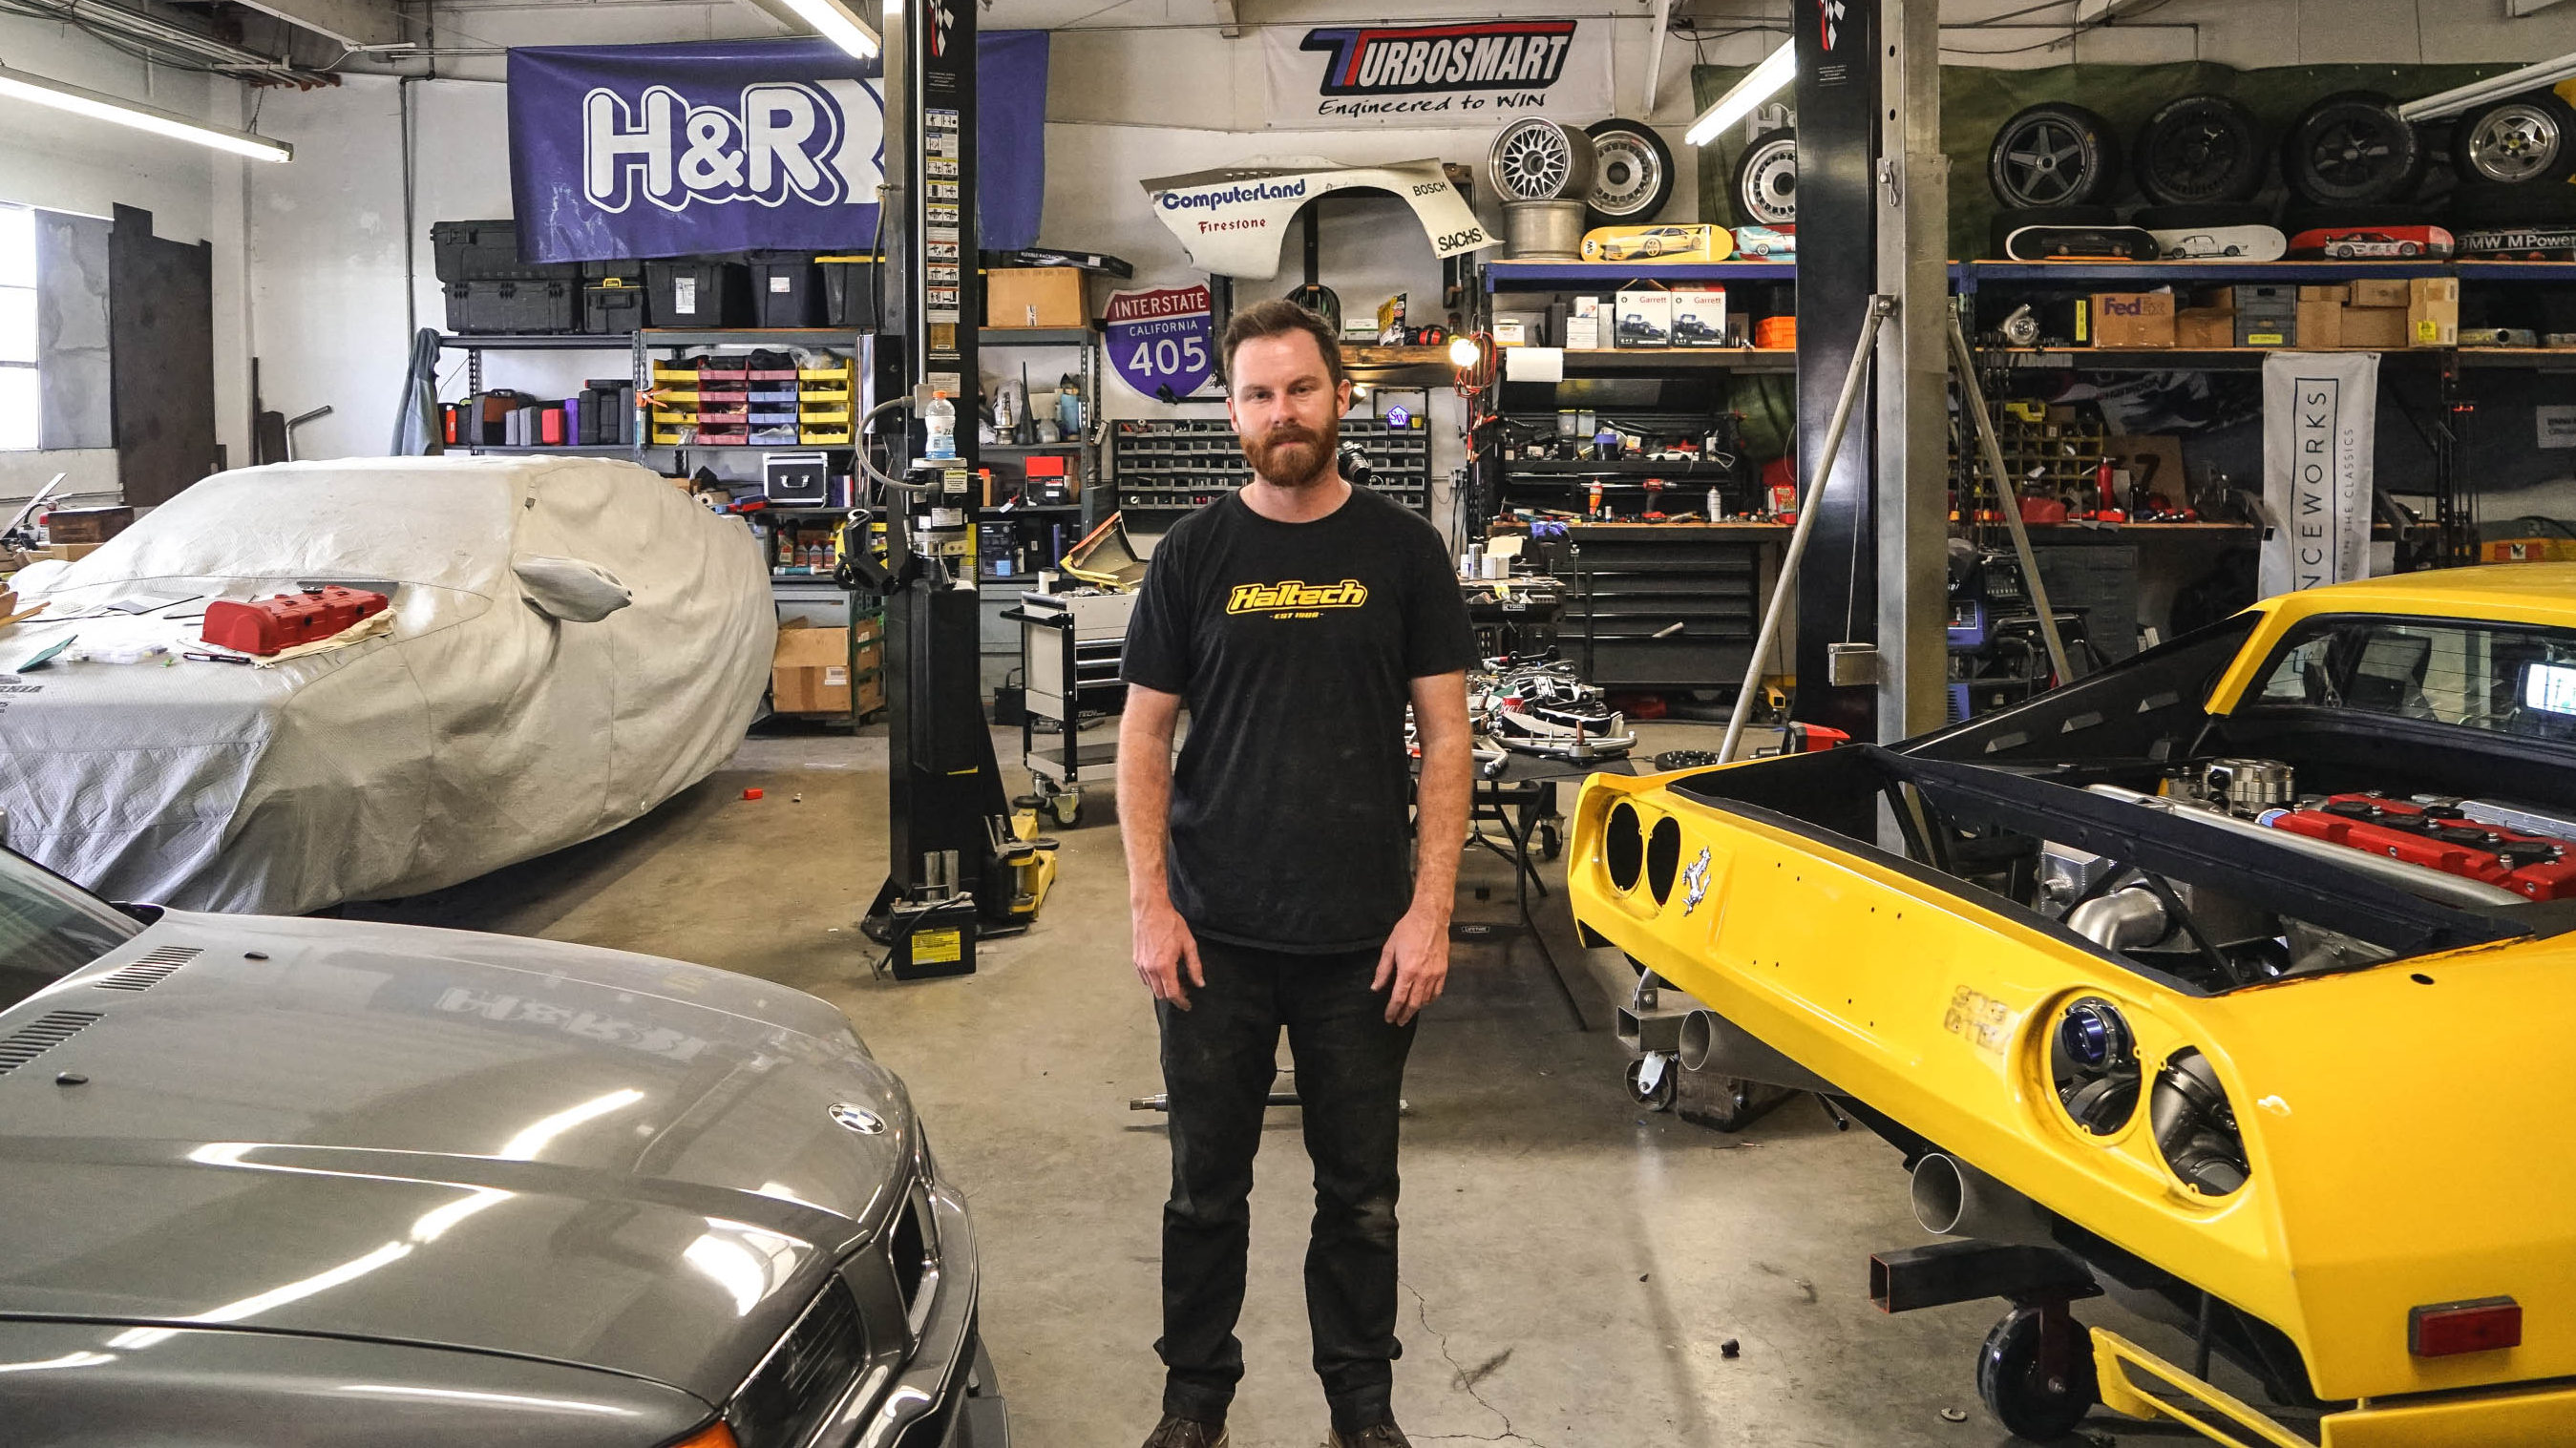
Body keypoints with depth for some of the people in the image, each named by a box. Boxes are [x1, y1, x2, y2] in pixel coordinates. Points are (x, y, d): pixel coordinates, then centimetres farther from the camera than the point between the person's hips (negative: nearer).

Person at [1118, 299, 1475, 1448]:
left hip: (1362, 939, 0)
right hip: (1214, 936, 1)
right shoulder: (1196, 553, 2)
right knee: (1206, 1187, 12)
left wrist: (1429, 911, -7)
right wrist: (1149, 906, -5)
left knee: (1361, 1192, 12)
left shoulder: (1401, 550, 1)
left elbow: (1444, 735, 0)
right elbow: (1143, 736, 3)